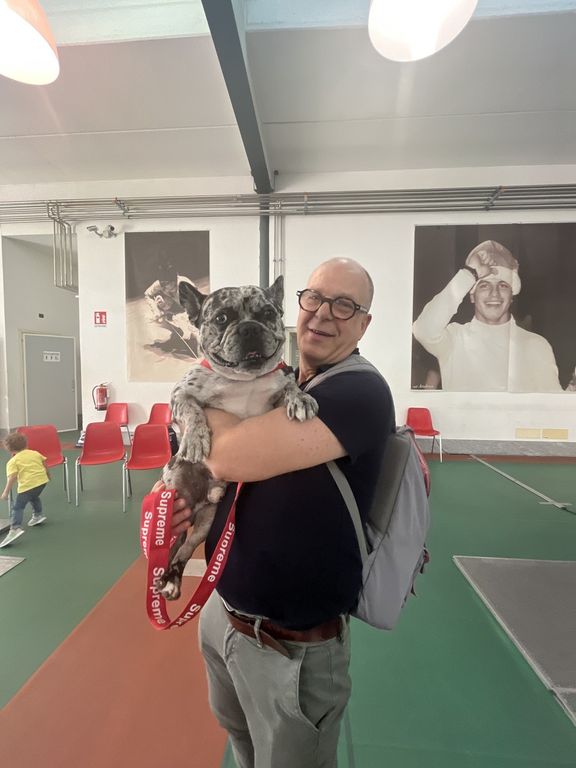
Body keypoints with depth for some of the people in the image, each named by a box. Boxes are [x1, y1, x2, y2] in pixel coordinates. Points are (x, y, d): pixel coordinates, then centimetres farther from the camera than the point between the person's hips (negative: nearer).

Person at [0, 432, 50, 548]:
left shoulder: (12, 461, 2)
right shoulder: (35, 453, 16)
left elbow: (12, 477, -9)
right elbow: (44, 463, 19)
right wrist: (47, 475, 36)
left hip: (27, 485, -6)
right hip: (42, 480, 6)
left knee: (17, 507, -1)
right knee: (34, 497, 35)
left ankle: (15, 528, -16)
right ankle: (38, 514, 44)